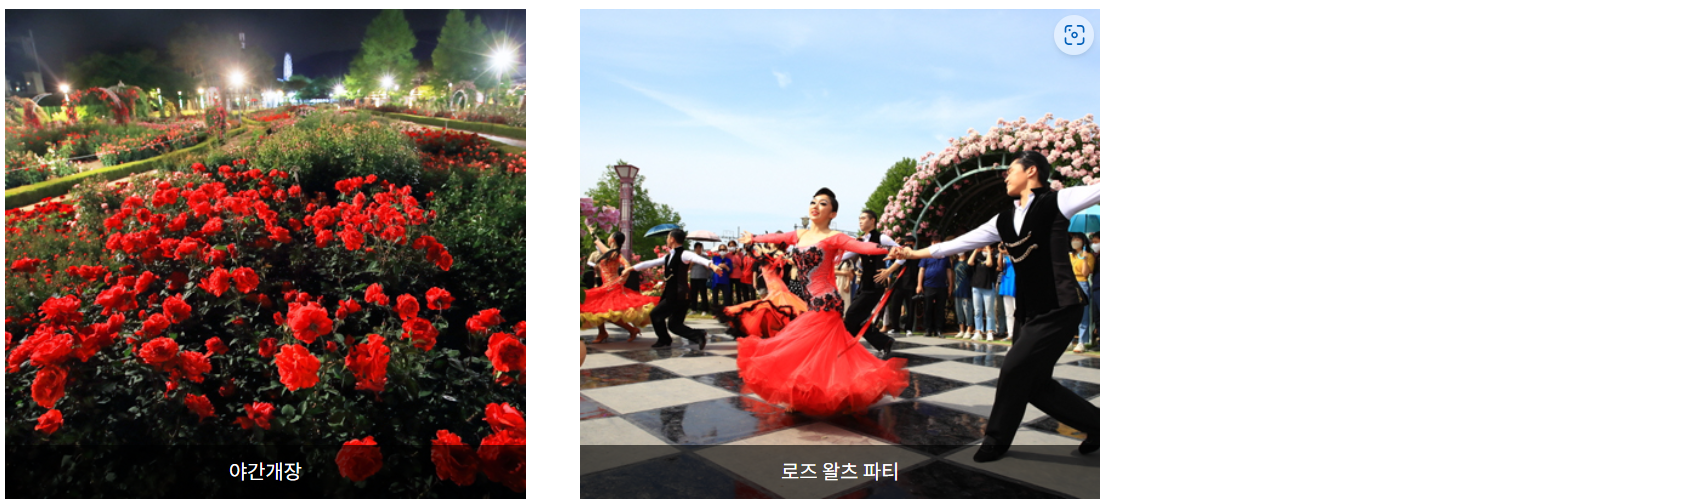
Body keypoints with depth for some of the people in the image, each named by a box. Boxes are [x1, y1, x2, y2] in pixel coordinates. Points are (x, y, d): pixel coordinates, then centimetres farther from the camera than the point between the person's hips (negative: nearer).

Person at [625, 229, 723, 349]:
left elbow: (698, 259, -28)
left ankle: (664, 340, 16)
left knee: (656, 314, 1)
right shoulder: (669, 256, 14)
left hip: (678, 295, -8)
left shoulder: (683, 254, -11)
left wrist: (711, 265, -48)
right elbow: (650, 263, 21)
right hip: (671, 294, 8)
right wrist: (631, 268, 26)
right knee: (674, 324, 7)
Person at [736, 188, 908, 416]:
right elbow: (775, 237, 30)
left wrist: (889, 249, -36)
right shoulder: (800, 235, 14)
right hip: (809, 304, 7)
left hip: (824, 303, -7)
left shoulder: (833, 237, -6)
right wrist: (753, 238, 45)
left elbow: (862, 246, -20)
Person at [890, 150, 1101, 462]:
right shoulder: (1004, 220, 13)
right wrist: (915, 254, 17)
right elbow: (963, 242, 16)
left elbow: (1095, 191, -16)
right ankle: (1095, 424, 24)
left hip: (1059, 308, -7)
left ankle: (997, 439, 11)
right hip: (1029, 311, 8)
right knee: (1033, 383, 7)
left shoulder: (1057, 201, -5)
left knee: (1015, 369, -9)